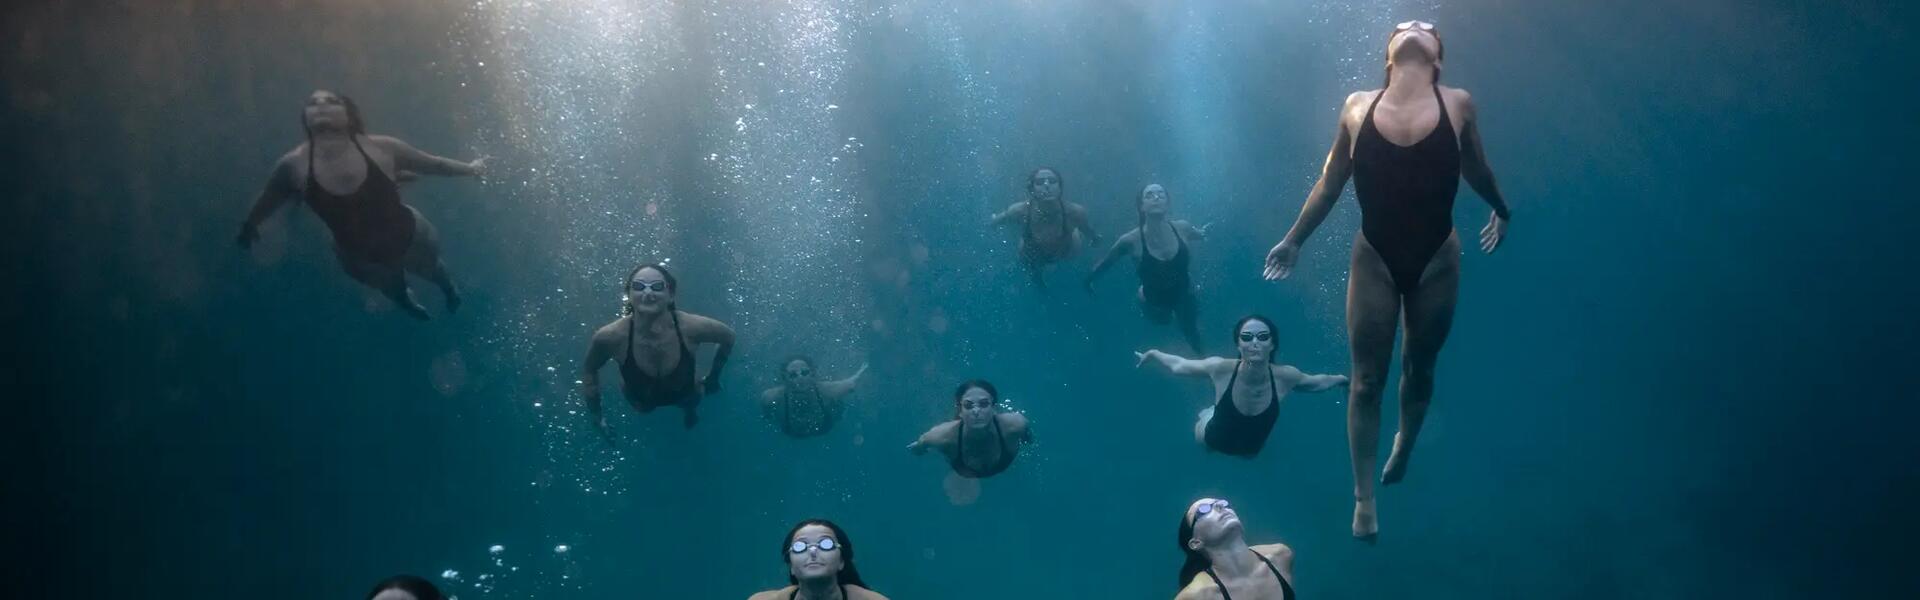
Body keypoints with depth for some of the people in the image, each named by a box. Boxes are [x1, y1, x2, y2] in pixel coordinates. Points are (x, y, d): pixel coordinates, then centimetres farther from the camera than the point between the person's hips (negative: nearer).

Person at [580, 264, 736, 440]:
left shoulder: (691, 328, -40)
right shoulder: (610, 337, -39)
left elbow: (728, 336, -16)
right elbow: (590, 371, -16)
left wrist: (712, 379, -6)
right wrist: (596, 415, -9)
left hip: (684, 395, 0)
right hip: (640, 401, 0)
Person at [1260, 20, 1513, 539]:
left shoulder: (1458, 105, -5)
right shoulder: (1358, 107, -2)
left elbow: (1476, 171, 14)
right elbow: (1329, 184, 9)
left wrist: (1500, 211, 28)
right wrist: (1293, 240, 15)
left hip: (1437, 260, 0)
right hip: (1374, 260, 0)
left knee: (1419, 368, 16)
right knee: (1366, 379, 4)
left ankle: (1404, 446, 46)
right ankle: (1364, 498, 14)